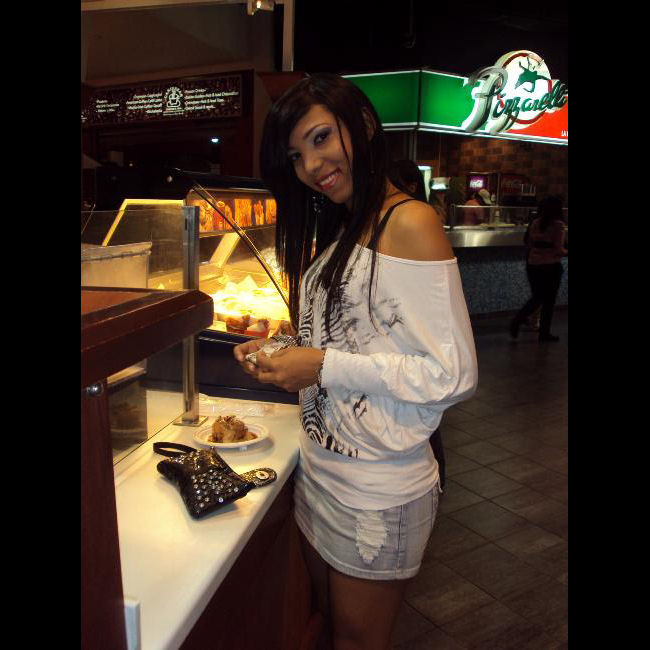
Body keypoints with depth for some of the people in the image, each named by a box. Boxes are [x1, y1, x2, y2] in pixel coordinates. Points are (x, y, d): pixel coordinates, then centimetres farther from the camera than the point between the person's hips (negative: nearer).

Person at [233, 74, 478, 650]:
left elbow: (455, 375, -19)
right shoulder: (337, 229, 10)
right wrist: (281, 354, 0)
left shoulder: (409, 222, -17)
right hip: (320, 471, 8)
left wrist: (326, 366, -21)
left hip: (380, 490, -7)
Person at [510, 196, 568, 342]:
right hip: (550, 267, -5)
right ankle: (544, 333, 16)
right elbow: (559, 250, -13)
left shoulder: (535, 223, 3)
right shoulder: (558, 224, -12)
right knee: (549, 301, 9)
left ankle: (516, 321, 2)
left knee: (537, 297, 18)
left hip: (533, 265, 5)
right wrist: (565, 252, 6)